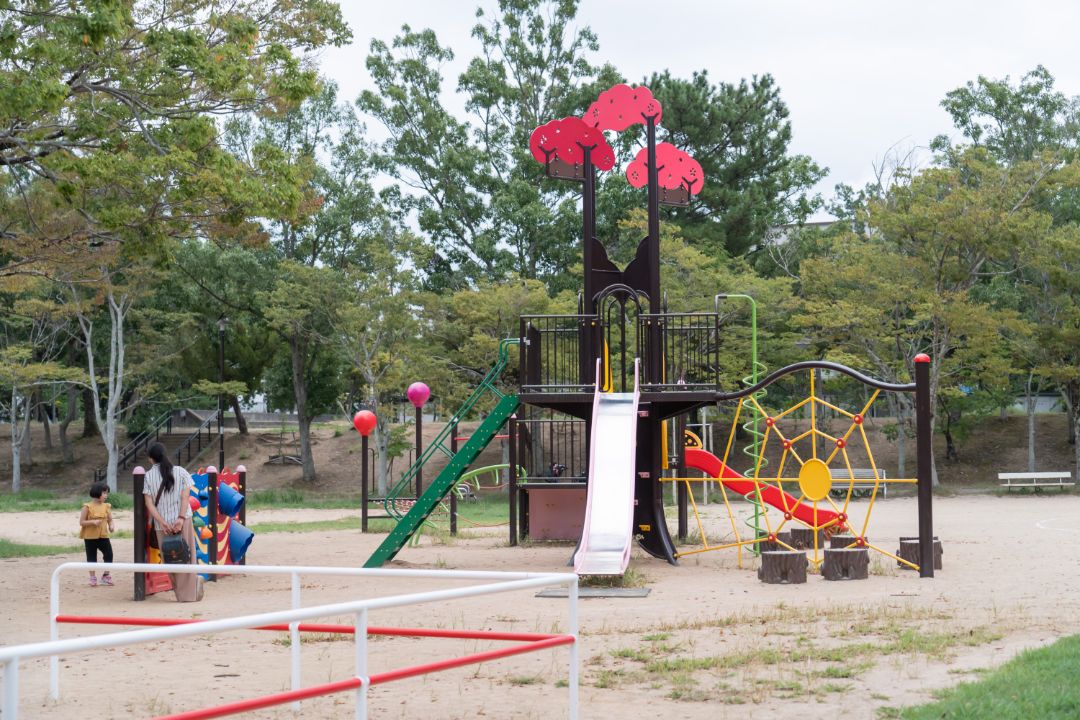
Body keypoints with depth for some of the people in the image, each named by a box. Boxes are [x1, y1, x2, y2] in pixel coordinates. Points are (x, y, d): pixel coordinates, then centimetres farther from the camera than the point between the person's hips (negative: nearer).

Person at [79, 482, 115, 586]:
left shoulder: (106, 507, 4)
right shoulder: (87, 507, -10)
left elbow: (110, 520, 9)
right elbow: (81, 522, -10)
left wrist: (111, 526, -14)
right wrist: (93, 522, -24)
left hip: (103, 536, 4)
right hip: (90, 536, -4)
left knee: (109, 554, -3)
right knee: (92, 557, 5)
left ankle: (106, 576, 12)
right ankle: (93, 578, 16)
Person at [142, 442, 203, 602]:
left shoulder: (149, 476, 2)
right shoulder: (181, 472, 3)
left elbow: (149, 503, -5)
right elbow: (185, 496, -8)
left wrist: (162, 522, -10)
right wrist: (181, 518, -14)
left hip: (162, 524, 0)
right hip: (182, 520, 0)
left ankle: (181, 592, 7)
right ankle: (189, 593, 7)